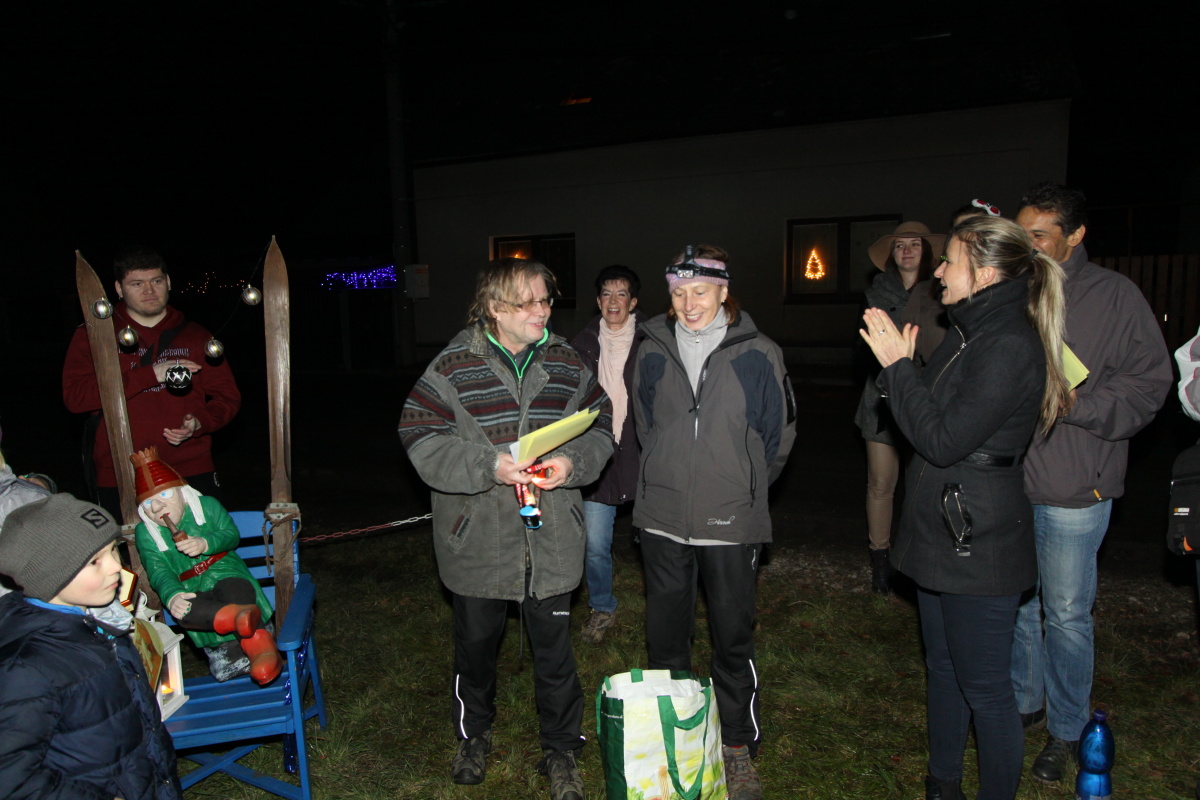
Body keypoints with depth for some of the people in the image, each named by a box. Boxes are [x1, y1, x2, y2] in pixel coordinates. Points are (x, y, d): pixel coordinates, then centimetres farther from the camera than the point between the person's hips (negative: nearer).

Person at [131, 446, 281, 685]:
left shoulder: (207, 506, 8)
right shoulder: (144, 533, 7)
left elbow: (232, 535, 1)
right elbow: (158, 571, -7)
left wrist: (206, 543, -20)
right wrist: (171, 595, -28)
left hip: (225, 574, -1)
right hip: (189, 591, 1)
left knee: (236, 590, -37)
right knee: (183, 610, -35)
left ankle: (261, 649, -46)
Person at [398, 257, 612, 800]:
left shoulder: (567, 364, 2)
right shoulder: (453, 367, -9)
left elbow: (600, 429, 6)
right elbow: (422, 441, -11)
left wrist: (572, 462, -14)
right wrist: (489, 466, -23)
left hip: (550, 543, 2)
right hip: (478, 539, -1)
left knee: (554, 649, 13)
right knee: (476, 643, 19)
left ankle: (560, 750, 35)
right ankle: (473, 735, 46)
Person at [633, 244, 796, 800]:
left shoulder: (757, 355, -7)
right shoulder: (653, 352, 2)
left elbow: (778, 436, 4)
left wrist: (742, 485, 9)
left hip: (731, 520, -2)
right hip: (662, 518, 3)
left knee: (733, 635, 9)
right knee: (665, 635, 13)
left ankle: (738, 748, 28)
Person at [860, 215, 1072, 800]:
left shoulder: (1010, 346, -21)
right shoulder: (970, 333, 9)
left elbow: (943, 439, -23)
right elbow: (930, 415, 12)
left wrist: (897, 365, -18)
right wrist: (898, 364, -2)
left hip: (979, 547, -10)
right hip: (942, 536, 10)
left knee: (984, 689, 5)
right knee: (943, 669, 22)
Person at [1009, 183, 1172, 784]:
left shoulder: (1113, 296, -4)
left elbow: (1147, 386, -6)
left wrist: (1067, 403, -18)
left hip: (1072, 489, -4)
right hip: (1006, 481, 4)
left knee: (1066, 615, 8)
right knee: (1012, 605, 16)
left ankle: (1066, 732, 28)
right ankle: (1024, 705, 37)